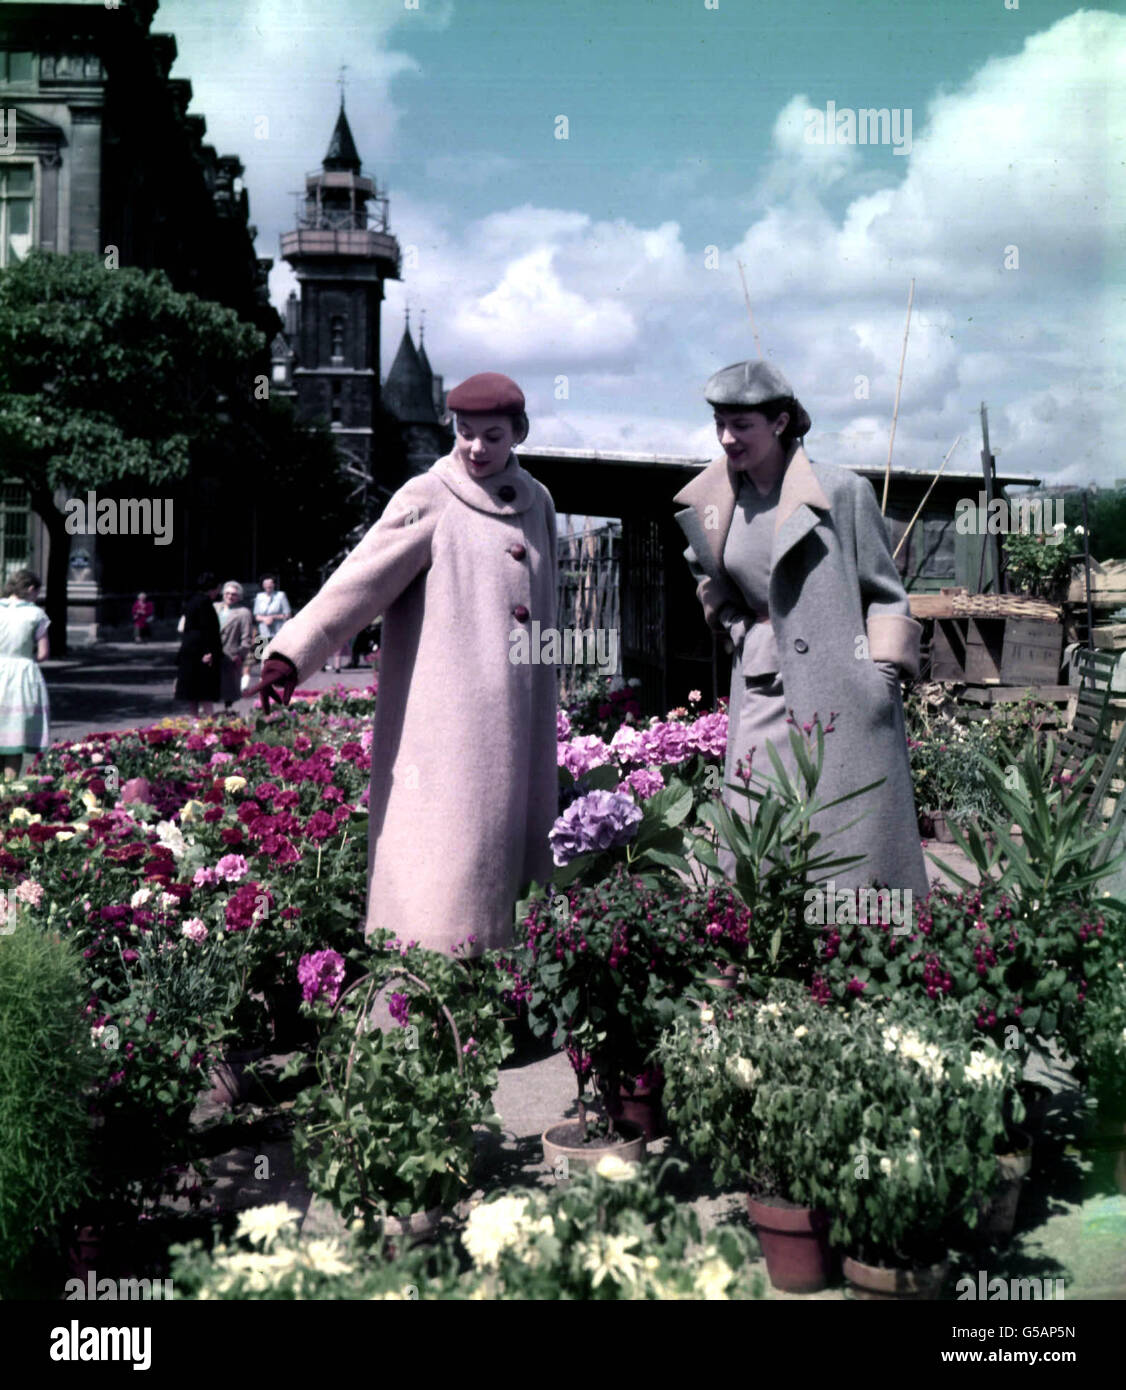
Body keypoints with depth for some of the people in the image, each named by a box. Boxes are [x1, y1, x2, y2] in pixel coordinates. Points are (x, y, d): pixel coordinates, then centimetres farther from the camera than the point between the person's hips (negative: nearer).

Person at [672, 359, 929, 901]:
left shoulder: (841, 490, -5)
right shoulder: (713, 502, 9)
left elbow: (884, 589, 0)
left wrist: (884, 669, -8)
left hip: (840, 693, -4)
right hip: (761, 692, 5)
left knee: (853, 845, -1)